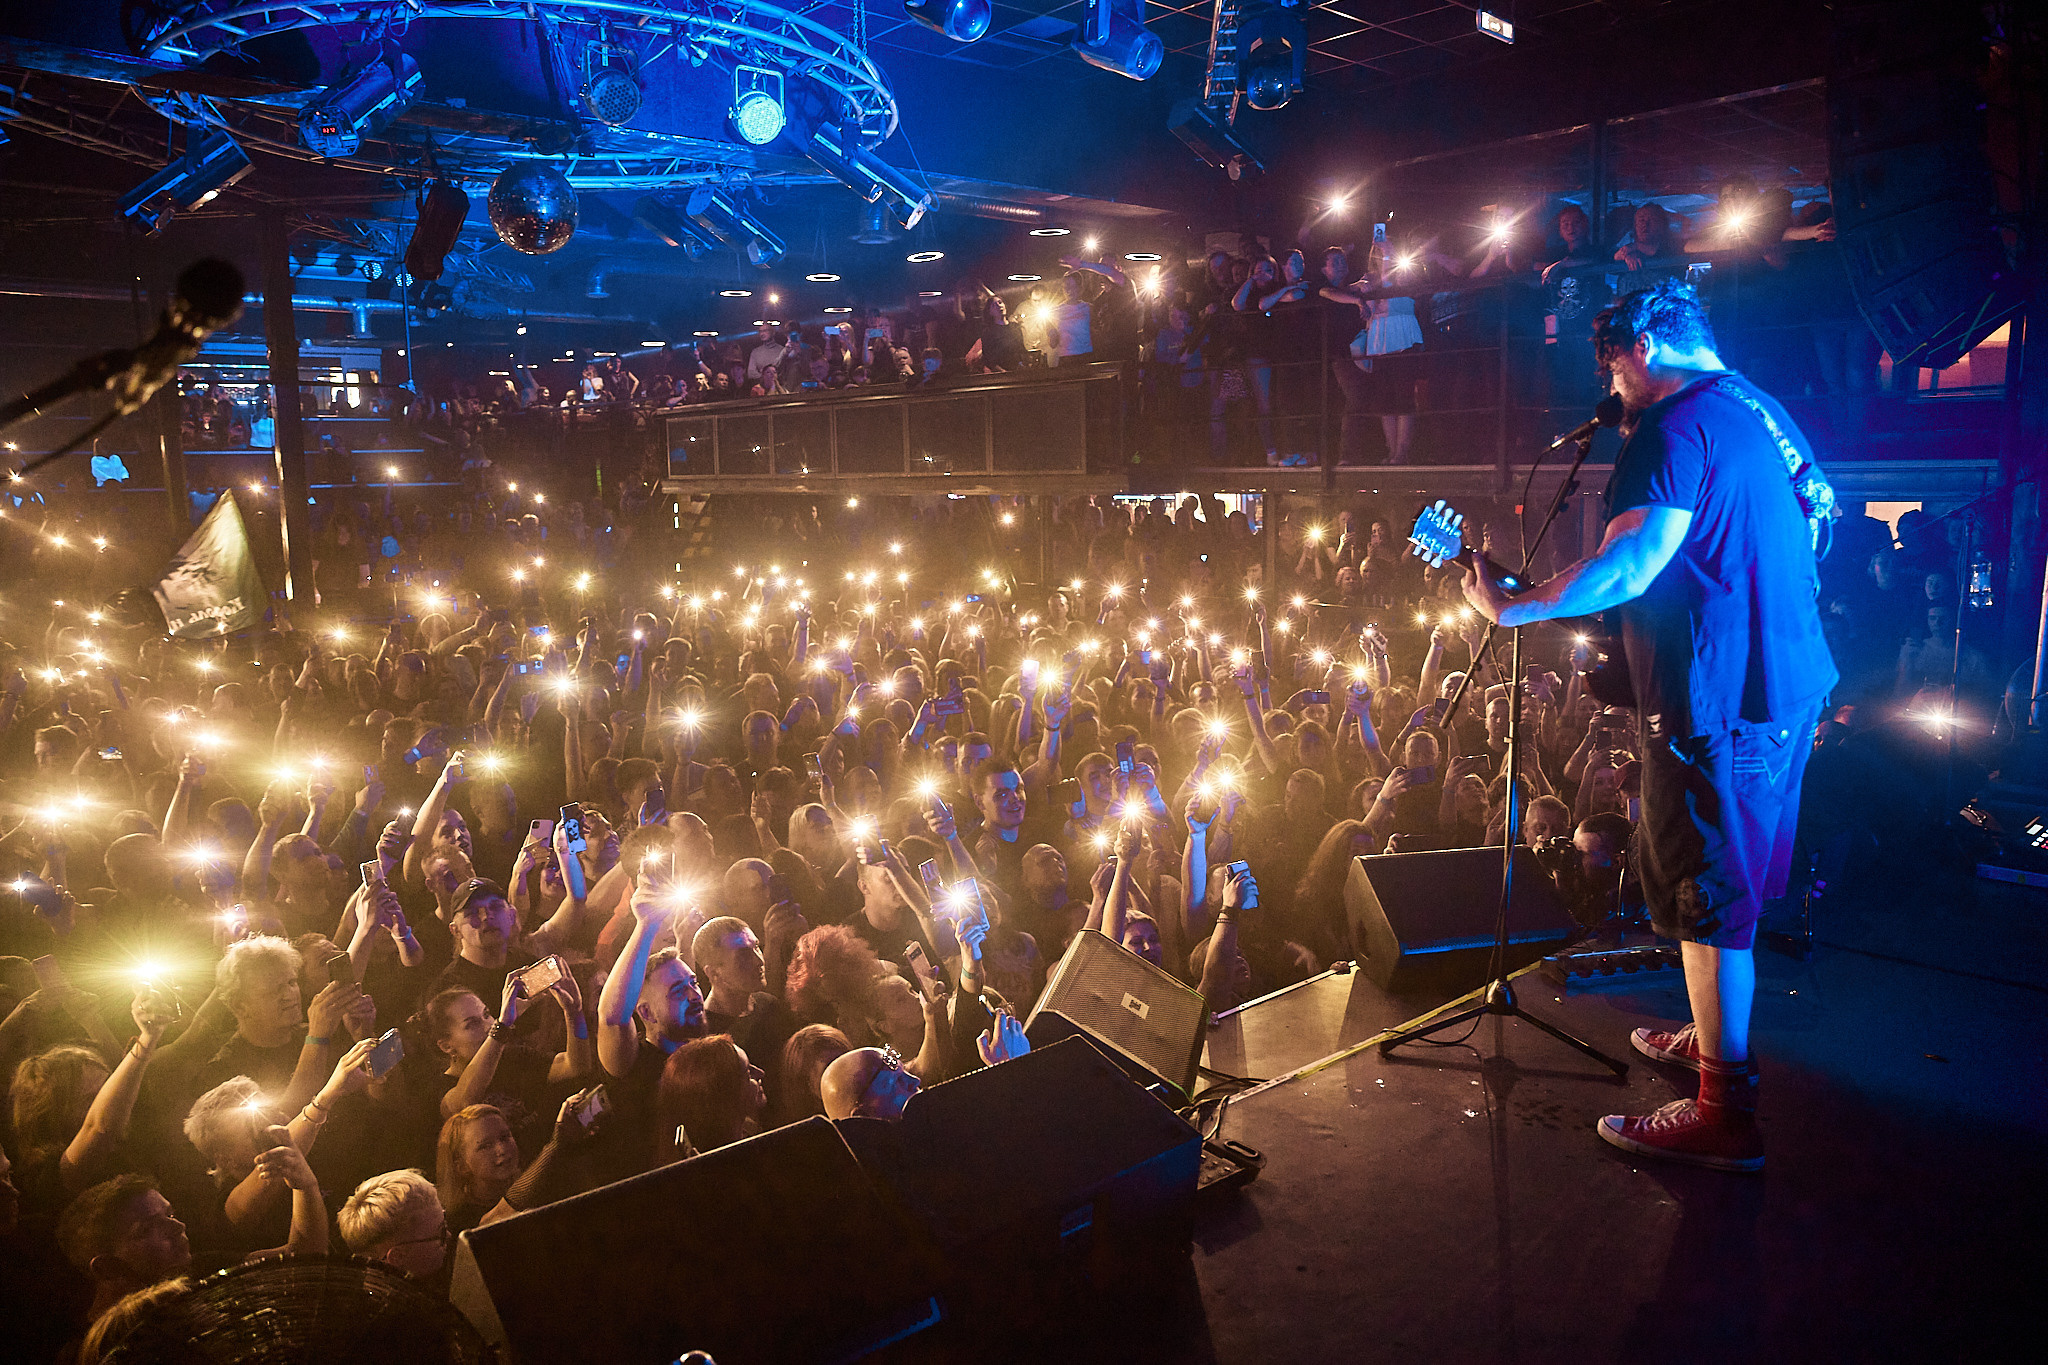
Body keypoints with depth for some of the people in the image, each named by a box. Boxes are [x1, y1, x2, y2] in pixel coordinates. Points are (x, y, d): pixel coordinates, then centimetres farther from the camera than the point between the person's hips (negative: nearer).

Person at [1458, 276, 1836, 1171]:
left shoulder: (1677, 426, -16)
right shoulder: (1761, 412, 15)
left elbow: (1630, 565, -26)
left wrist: (1509, 608, -18)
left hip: (1719, 699, -10)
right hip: (1790, 684, 10)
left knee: (1709, 899, -2)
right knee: (1732, 884, 21)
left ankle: (1725, 1116, 6)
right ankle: (1714, 1038, 38)